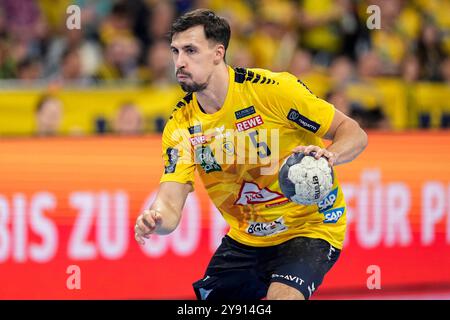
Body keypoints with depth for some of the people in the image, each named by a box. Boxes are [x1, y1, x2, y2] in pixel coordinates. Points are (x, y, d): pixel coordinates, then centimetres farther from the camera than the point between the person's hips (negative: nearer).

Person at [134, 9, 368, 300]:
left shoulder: (271, 89, -19)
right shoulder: (180, 126, -6)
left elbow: (354, 133, -13)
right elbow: (170, 204, -12)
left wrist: (328, 155, -35)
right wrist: (155, 220, -36)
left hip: (310, 228, -6)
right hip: (244, 239, 6)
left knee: (281, 296, -30)